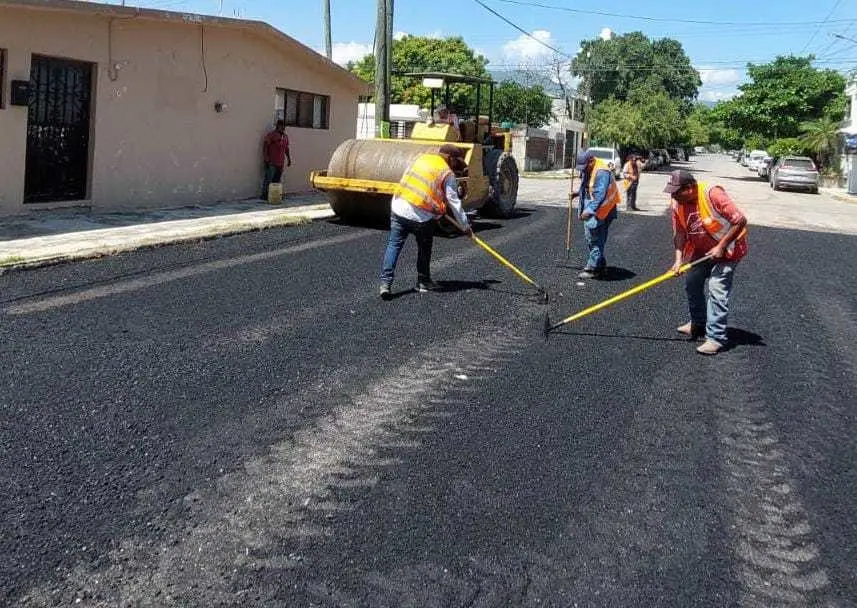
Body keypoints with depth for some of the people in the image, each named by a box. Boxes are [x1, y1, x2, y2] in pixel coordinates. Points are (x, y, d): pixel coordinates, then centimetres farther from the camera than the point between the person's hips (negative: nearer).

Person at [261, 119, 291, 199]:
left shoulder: (285, 137, 16)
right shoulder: (271, 135, -7)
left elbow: (286, 148, 25)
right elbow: (265, 147, -9)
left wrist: (289, 159, 21)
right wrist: (266, 159, -14)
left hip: (280, 163, 7)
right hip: (271, 163, -7)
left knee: (277, 180, 7)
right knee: (268, 179, -6)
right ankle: (264, 195, -1)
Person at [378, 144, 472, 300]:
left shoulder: (422, 158, 15)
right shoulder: (447, 174, 0)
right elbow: (454, 202, -2)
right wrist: (465, 225, 6)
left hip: (399, 208, 4)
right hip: (421, 216, -4)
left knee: (394, 244, 4)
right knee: (424, 249, 16)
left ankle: (386, 282, -6)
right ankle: (423, 282, 26)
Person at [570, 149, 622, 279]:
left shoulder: (601, 172, -23)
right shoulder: (588, 170, 10)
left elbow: (600, 195, -30)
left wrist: (589, 210, -35)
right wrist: (579, 193, 18)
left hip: (601, 211, -11)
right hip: (590, 210, 11)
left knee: (596, 240, -8)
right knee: (590, 238, 17)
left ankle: (593, 269, -2)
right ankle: (600, 264, 29)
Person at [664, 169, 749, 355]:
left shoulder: (712, 194, -30)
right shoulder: (678, 204, -10)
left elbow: (740, 220, -27)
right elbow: (679, 234, -7)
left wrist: (721, 246, -26)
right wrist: (679, 259, -21)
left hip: (727, 248, -7)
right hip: (702, 250, 7)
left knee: (717, 290, -14)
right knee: (691, 283, 13)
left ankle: (716, 338, -10)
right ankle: (698, 324, 33)